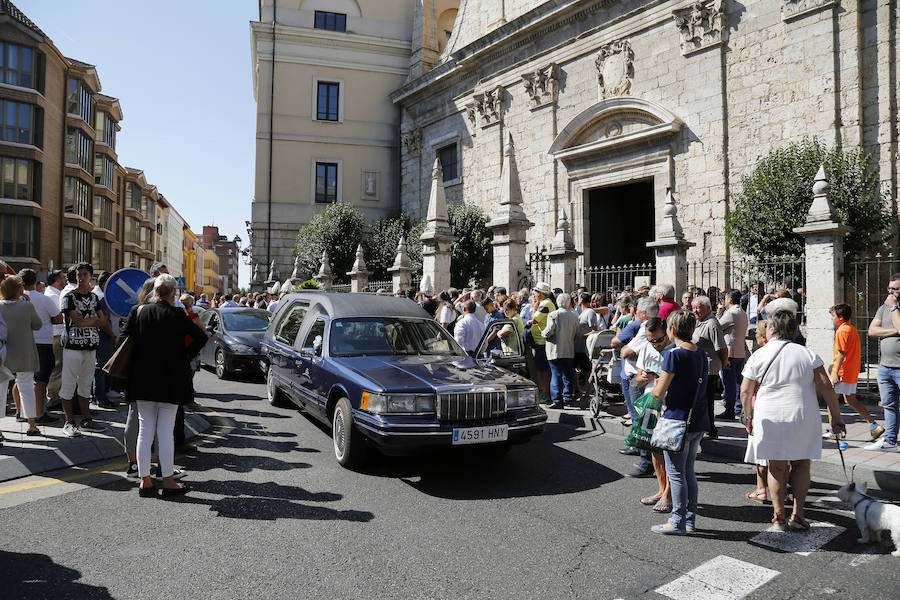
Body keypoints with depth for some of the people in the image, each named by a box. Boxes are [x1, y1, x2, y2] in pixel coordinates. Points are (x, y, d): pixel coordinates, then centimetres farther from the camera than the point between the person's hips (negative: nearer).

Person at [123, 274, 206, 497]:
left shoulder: (138, 312, 1)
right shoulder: (176, 314, -11)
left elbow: (125, 337, 8)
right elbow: (201, 337, -17)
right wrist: (185, 354, -2)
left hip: (143, 379, 4)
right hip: (170, 381, -4)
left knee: (145, 430, 10)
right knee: (165, 431, 2)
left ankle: (144, 480, 15)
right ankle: (168, 480, 8)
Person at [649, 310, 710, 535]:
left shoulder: (675, 355, -17)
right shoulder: (701, 354, 7)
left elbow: (659, 393, -17)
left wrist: (655, 387, 5)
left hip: (678, 420, -8)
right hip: (698, 421, 8)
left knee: (676, 474, 3)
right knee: (688, 472, 17)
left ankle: (678, 523, 11)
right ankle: (690, 519, 25)